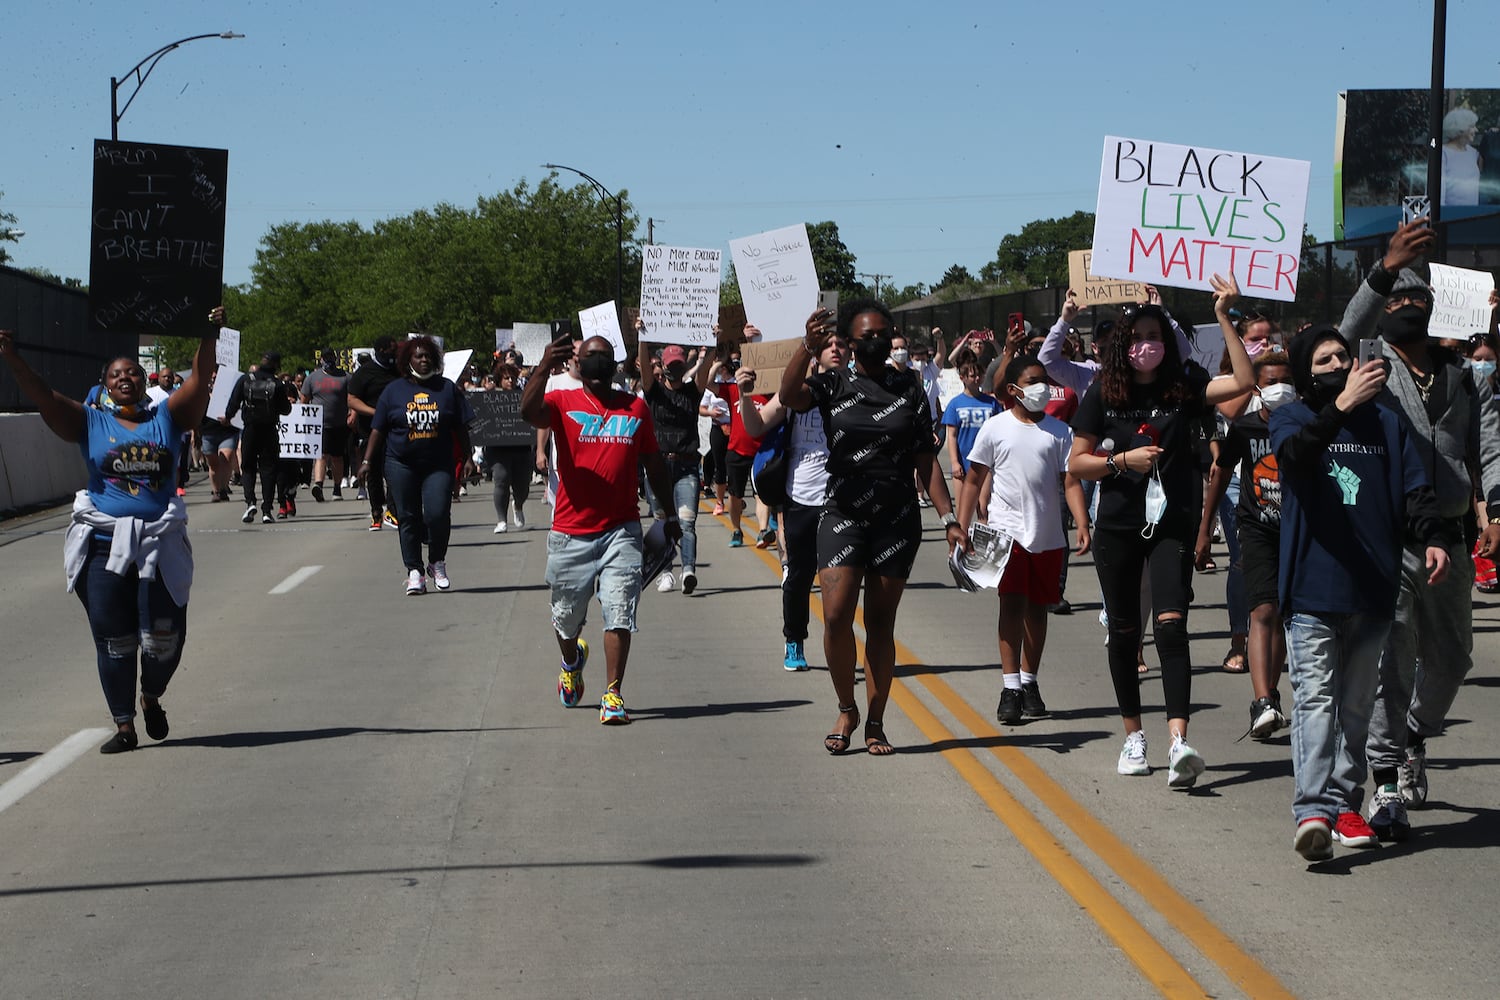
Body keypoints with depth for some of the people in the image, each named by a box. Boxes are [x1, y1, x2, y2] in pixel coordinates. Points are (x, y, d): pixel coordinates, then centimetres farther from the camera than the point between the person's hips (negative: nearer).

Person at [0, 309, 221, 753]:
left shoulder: (167, 417, 9)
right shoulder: (91, 422, 7)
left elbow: (199, 381, -2)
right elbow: (43, 397, -3)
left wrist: (208, 339, -15)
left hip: (161, 543, 0)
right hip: (104, 544, 0)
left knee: (165, 636, 0)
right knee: (114, 640, 1)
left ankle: (152, 699, 30)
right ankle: (124, 726, 11)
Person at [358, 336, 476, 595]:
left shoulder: (447, 389, 8)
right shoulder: (394, 390, 7)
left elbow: (460, 428, 11)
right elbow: (378, 429, 8)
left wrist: (467, 457, 7)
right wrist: (367, 461, 3)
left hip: (438, 465, -1)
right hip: (401, 464, 1)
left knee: (438, 514, -13)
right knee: (408, 518, 2)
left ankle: (437, 563, 10)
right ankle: (415, 572, 9)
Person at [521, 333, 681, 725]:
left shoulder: (636, 408, 9)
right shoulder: (563, 403, 0)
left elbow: (653, 464, 18)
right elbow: (528, 410, -23)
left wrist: (669, 513, 20)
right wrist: (545, 367, -39)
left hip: (620, 530, 1)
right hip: (570, 532, -1)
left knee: (619, 614, -10)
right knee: (567, 616, 14)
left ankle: (613, 694, -5)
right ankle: (572, 662, 45)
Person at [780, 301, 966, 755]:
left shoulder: (909, 390, 7)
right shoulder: (834, 384, 2)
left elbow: (926, 461, 6)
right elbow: (790, 395, -19)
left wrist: (949, 517, -1)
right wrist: (808, 347, -35)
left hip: (897, 517, 1)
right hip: (843, 512, -1)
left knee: (880, 622, 4)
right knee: (836, 615, -13)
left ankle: (875, 723, 12)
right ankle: (846, 709, 8)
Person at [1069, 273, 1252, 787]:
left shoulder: (1183, 387, 1)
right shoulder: (1103, 394, 1)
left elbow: (1243, 381, -13)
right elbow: (1077, 462, 3)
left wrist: (1224, 317, -15)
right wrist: (1123, 460, -13)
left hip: (1173, 524, -2)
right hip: (1118, 527, 2)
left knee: (1171, 625, -16)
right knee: (1124, 631, 10)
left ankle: (1179, 741, -25)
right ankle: (1133, 735, 25)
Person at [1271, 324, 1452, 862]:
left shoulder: (1385, 422, 14)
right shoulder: (1291, 418, 4)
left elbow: (1414, 489, 10)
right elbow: (1295, 453, -20)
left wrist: (1434, 536, -10)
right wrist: (1339, 408, -36)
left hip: (1372, 590, 4)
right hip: (1312, 589, -4)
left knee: (1357, 703, 10)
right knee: (1315, 699, -12)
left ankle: (1344, 802, 18)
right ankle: (1312, 808, -19)